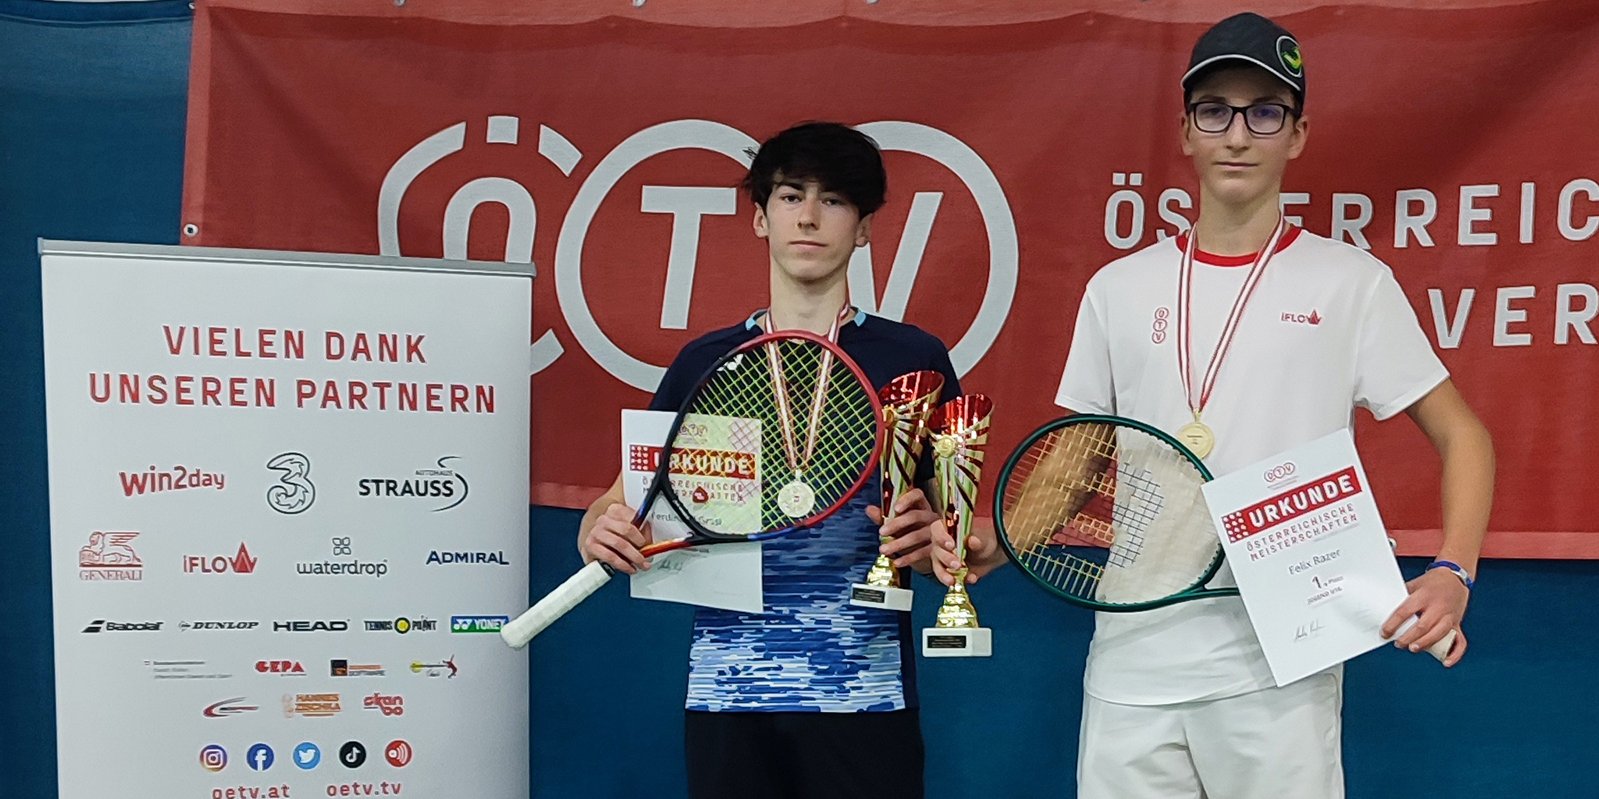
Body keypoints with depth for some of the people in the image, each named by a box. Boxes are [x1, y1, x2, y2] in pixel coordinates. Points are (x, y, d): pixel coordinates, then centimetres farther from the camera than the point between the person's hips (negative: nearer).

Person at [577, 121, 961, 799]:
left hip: (863, 695, -2)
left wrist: (927, 540, -17)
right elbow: (625, 498, 10)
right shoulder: (703, 362, 8)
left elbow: (952, 536, 5)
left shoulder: (913, 358, 1)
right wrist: (599, 530, -12)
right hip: (726, 694, 2)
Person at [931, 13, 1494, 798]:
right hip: (1131, 668, 2)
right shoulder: (1118, 288, 6)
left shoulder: (1351, 282, 0)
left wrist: (1451, 571, -11)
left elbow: (1461, 436, 5)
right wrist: (996, 541, -5)